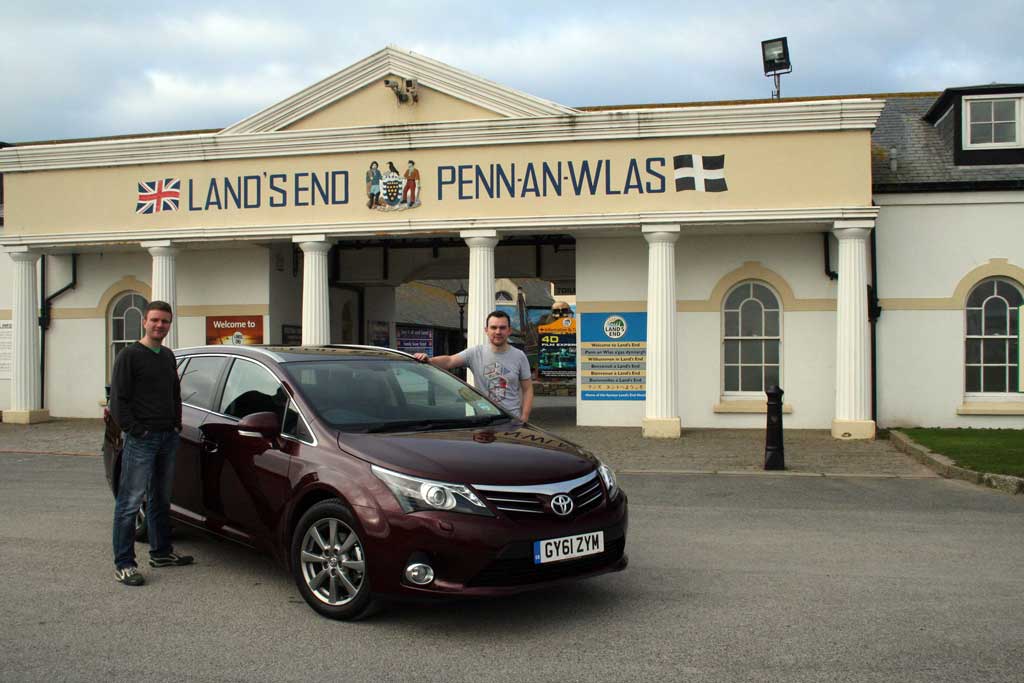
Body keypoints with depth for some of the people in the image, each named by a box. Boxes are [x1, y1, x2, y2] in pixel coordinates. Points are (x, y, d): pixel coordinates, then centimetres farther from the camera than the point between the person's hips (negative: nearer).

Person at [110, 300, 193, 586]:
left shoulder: (168, 356, 16)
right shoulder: (130, 355, -6)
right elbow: (117, 399, -10)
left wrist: (176, 425, 12)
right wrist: (135, 430, -15)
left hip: (168, 438, 8)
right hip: (141, 440, -7)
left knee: (161, 499, 16)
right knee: (130, 502, -5)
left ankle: (161, 552, 27)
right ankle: (123, 564, -2)